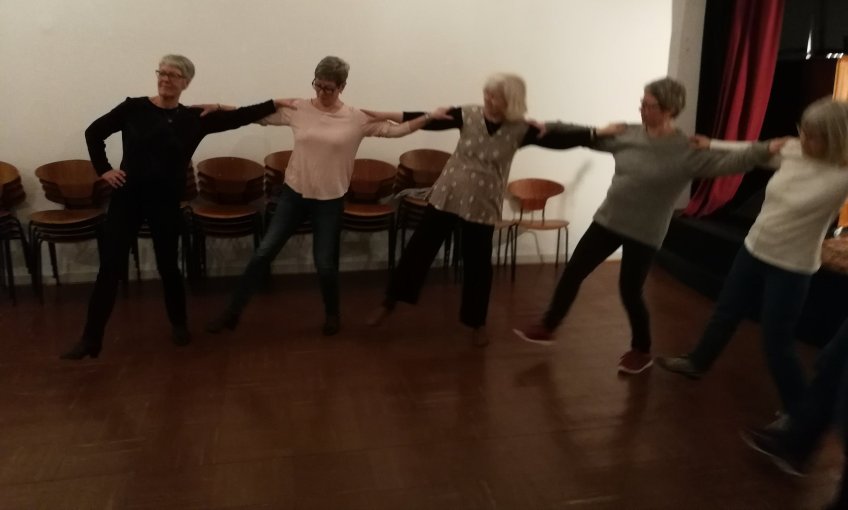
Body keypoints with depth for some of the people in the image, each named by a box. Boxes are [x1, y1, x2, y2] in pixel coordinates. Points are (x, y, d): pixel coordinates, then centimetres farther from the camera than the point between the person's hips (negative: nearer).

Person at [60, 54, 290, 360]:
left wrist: (275, 104, -4)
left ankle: (179, 324, 31)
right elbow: (94, 132, 8)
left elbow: (237, 118, -1)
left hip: (166, 201, 0)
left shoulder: (194, 119, 2)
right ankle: (91, 339, 9)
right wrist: (103, 169, -1)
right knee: (110, 267, 1)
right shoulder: (134, 108, 0)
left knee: (167, 265, 9)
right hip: (127, 197, 0)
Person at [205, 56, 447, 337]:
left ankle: (332, 313, 32)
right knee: (264, 252, 4)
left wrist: (429, 117, -14)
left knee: (325, 263, 4)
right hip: (294, 193, 2)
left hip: (330, 200, -2)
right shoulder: (297, 109, -2)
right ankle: (233, 311, 17)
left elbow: (395, 129, -7)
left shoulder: (358, 118, -6)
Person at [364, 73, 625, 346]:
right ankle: (390, 302, 25)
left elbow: (559, 139, -9)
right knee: (419, 248, 7)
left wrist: (599, 132, -15)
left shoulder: (520, 130, -7)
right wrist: (388, 115, -9)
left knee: (478, 265, 7)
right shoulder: (468, 115, -5)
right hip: (446, 196, 1)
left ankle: (476, 323, 27)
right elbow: (429, 120, -6)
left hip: (482, 206, -1)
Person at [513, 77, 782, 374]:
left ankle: (642, 351, 29)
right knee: (573, 272, 9)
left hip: (643, 234, -5)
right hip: (608, 220, 5)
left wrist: (766, 149, -37)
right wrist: (550, 128, 11)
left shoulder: (686, 152, -15)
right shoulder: (630, 134, -1)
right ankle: (547, 327, 27)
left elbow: (727, 163, -23)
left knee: (630, 291, 4)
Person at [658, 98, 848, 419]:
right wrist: (712, 145, 19)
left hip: (790, 269, -6)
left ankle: (799, 413, 25)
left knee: (776, 343, 3)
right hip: (753, 250, 6)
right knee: (726, 312, 22)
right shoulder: (793, 151, -5)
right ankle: (697, 362, 46)